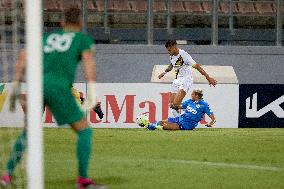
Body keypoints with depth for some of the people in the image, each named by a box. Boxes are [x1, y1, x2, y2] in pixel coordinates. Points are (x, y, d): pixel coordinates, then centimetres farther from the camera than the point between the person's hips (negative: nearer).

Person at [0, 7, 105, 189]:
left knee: (28, 133, 24)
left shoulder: (46, 37, 29)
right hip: (59, 87, -5)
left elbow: (23, 56, 17)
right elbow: (88, 59, -3)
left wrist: (16, 86, 17)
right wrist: (92, 89, -13)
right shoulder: (84, 39, 18)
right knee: (84, 131, 6)